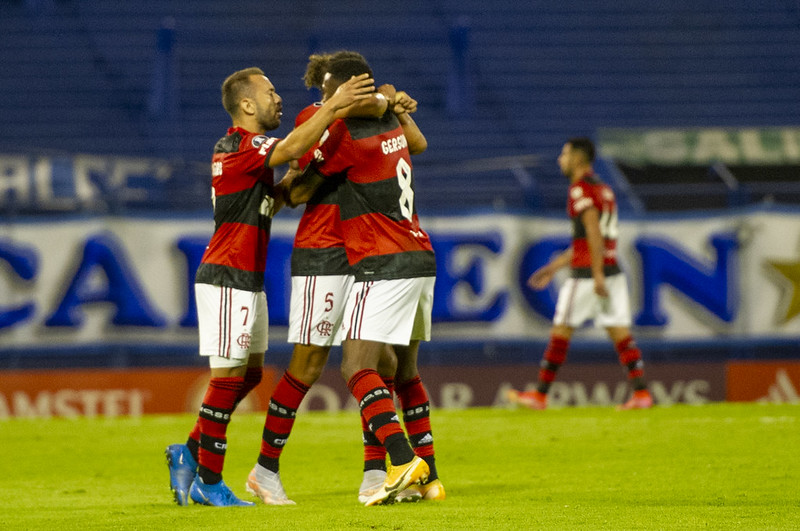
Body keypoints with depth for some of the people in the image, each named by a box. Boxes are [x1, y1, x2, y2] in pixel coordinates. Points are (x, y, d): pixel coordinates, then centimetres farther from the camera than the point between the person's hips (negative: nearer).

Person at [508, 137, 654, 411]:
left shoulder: (580, 189, -8)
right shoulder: (603, 189, 20)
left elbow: (593, 233, -19)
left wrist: (597, 275, -24)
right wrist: (554, 267, 29)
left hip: (586, 274, -8)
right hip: (613, 271, 8)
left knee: (560, 332, 1)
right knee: (620, 334, 3)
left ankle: (539, 395, 7)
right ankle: (641, 392, -6)